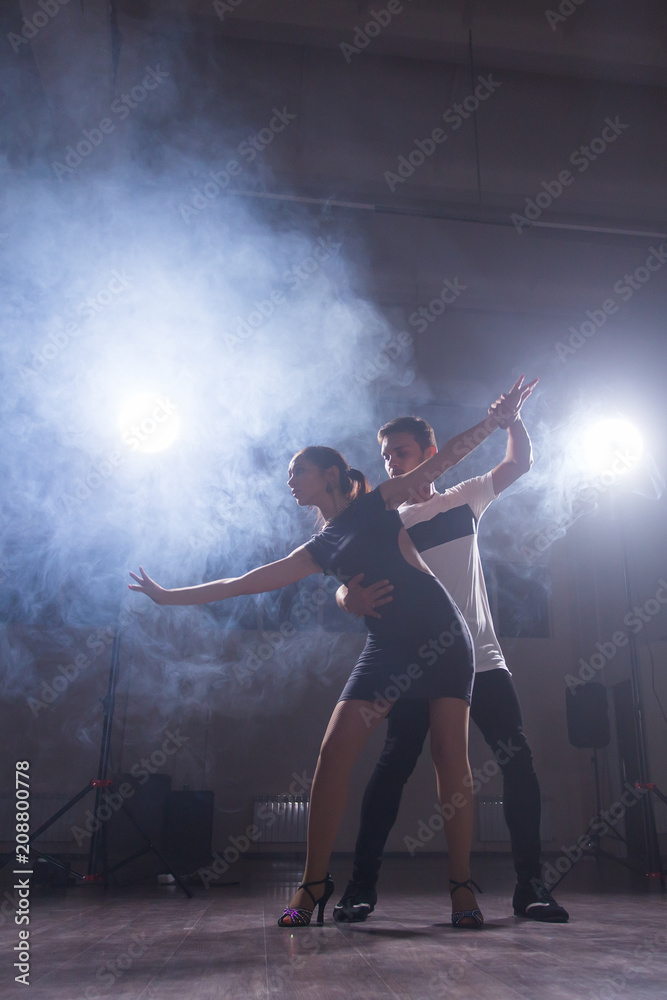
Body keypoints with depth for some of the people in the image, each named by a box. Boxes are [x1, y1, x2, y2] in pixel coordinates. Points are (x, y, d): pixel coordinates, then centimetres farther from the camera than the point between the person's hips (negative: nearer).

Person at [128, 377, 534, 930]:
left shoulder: (378, 502, 7)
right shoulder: (321, 548, 16)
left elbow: (442, 460, 3)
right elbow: (248, 581, 18)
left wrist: (496, 418, -7)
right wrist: (171, 595, 20)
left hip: (442, 634, -3)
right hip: (387, 646, 3)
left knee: (451, 755, -7)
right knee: (334, 751, -10)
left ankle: (462, 887, 3)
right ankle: (314, 883, 0)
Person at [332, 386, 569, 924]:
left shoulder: (464, 499, 11)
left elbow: (520, 462, 20)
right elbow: (347, 585, -4)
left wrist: (511, 415, 4)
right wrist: (351, 599, -27)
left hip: (482, 661, 2)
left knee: (518, 761, -3)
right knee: (393, 767, -6)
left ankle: (531, 884, 8)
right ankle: (362, 884, 3)